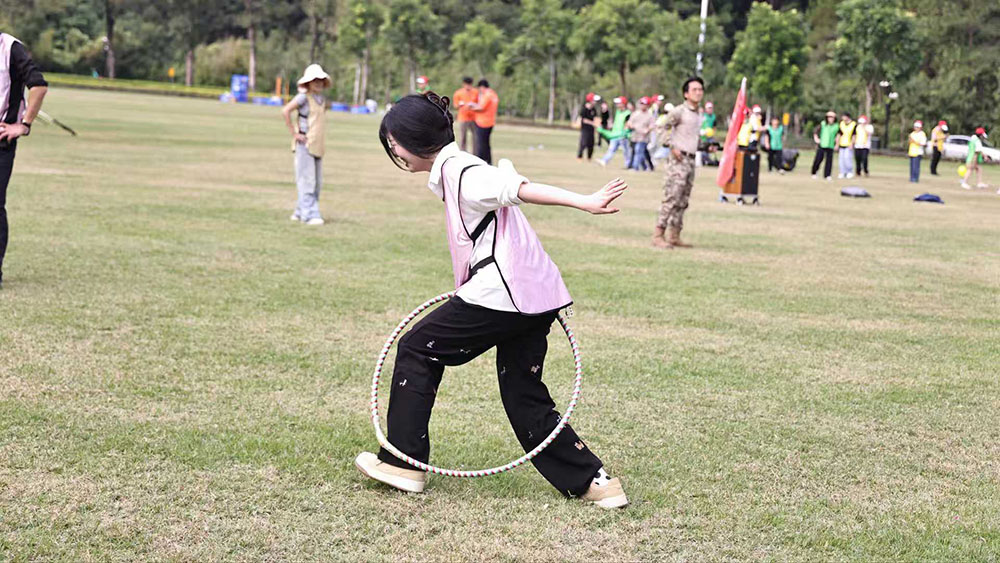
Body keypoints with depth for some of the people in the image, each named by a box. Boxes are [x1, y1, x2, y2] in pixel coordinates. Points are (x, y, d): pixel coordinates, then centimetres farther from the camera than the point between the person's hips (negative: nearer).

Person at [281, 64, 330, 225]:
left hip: (318, 146, 8)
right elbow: (285, 111, -18)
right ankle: (310, 214, -9)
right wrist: (294, 133, -16)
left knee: (317, 182, 9)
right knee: (307, 180, -9)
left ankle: (300, 212, 18)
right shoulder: (303, 97, -8)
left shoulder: (322, 99, 15)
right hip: (305, 144, -8)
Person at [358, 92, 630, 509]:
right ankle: (593, 481, 9)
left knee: (417, 349, 5)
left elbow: (519, 189, -21)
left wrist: (585, 203, -30)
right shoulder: (454, 169, 22)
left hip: (503, 292, -10)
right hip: (535, 294, 10)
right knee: (524, 396, 13)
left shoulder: (456, 171, -9)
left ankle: (402, 462, 10)